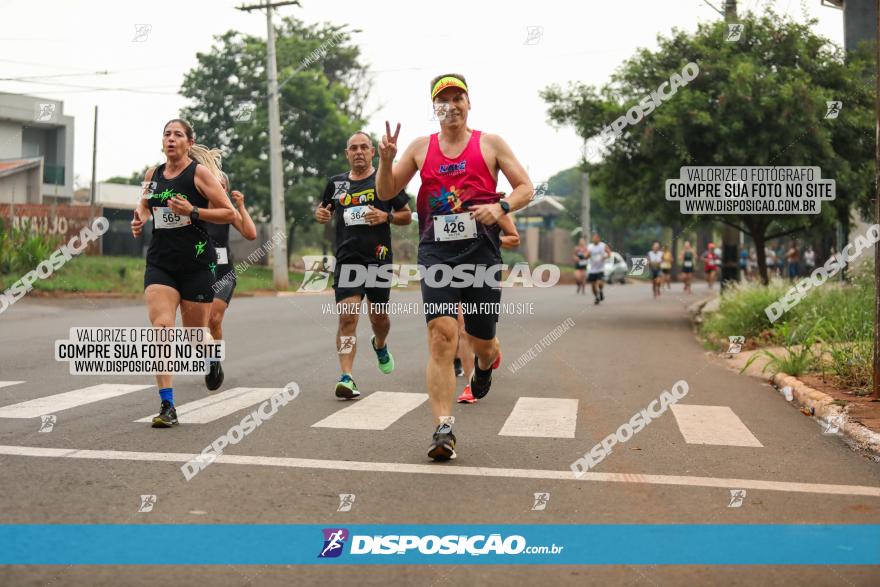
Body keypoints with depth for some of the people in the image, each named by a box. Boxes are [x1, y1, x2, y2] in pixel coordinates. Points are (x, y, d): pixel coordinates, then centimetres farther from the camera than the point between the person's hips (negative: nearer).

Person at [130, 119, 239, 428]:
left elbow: (231, 214, -7)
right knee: (160, 327, -15)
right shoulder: (152, 174, 10)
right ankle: (167, 406, -13)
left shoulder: (200, 173, -5)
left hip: (197, 263, -3)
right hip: (160, 263, 3)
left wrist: (193, 211, -19)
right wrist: (139, 220, 6)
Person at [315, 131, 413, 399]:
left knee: (379, 316, 13)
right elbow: (323, 208, 26)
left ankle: (380, 346, 47)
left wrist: (386, 216, -13)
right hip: (347, 259, 1)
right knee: (347, 317, -12)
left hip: (379, 259, -1)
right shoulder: (336, 183, 10)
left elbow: (407, 216, 6)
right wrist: (320, 213, 2)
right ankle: (346, 377, -15)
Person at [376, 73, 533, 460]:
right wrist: (386, 160, -5)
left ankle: (486, 362, 48)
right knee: (441, 335, -15)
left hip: (481, 251, 0)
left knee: (482, 341, 7)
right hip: (436, 251, 0)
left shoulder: (490, 144, 9)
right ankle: (443, 430, -14)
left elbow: (526, 188, 8)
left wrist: (501, 206, -13)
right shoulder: (421, 147, 13)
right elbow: (386, 193, 14)